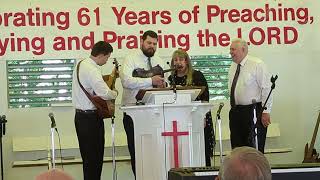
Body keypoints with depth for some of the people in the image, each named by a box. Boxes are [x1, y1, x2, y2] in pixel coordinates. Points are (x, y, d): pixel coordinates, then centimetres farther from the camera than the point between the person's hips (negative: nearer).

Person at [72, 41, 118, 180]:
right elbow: (105, 93, -29)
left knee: (88, 156, 16)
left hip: (81, 116, 10)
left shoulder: (81, 64, 12)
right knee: (94, 158, -5)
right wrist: (115, 93, -9)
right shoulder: (92, 70, -20)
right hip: (91, 118, -10)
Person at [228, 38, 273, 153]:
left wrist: (266, 112, -15)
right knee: (237, 147, 5)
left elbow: (266, 89, -11)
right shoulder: (233, 67, 14)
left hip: (253, 111, -7)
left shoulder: (257, 64, -8)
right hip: (236, 112, 7)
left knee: (255, 148, -6)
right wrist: (232, 106, 17)